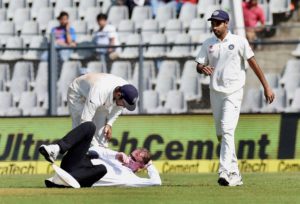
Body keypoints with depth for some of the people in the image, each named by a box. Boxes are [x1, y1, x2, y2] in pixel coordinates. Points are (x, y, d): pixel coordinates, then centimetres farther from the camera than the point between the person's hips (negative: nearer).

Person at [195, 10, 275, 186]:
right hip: (215, 92, 5)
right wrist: (203, 69, -18)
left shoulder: (239, 41, -5)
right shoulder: (208, 44, 7)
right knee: (221, 134, 9)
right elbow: (199, 65, 7)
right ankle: (235, 174, 19)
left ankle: (225, 172, -26)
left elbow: (253, 63, -4)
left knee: (227, 130, -19)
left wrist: (266, 87, -6)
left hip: (233, 92, -5)